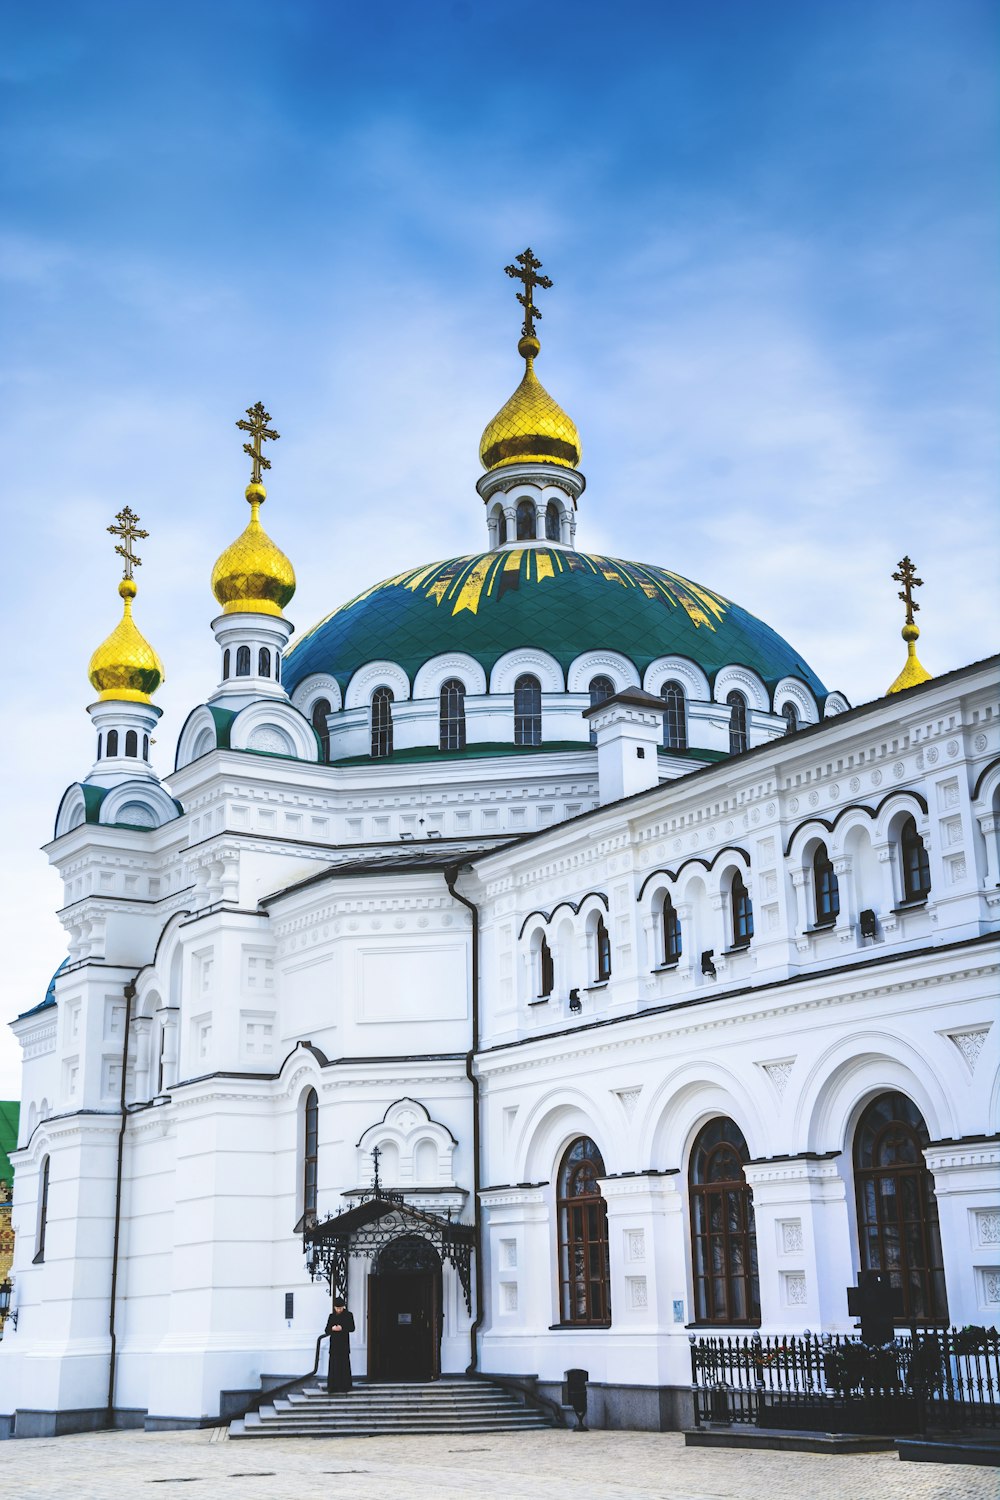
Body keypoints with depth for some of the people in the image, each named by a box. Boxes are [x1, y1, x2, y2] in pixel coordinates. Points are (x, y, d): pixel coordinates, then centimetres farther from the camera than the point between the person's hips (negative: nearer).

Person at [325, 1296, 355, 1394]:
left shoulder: (349, 1315, 2)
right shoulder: (332, 1316, 9)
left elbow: (352, 1328, -4)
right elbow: (327, 1330, 8)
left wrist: (342, 1328, -19)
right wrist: (332, 1328, -14)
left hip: (344, 1344, -2)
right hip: (334, 1344, 2)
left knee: (344, 1365, -2)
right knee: (334, 1365, -3)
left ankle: (345, 1386, 6)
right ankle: (333, 1387, -1)